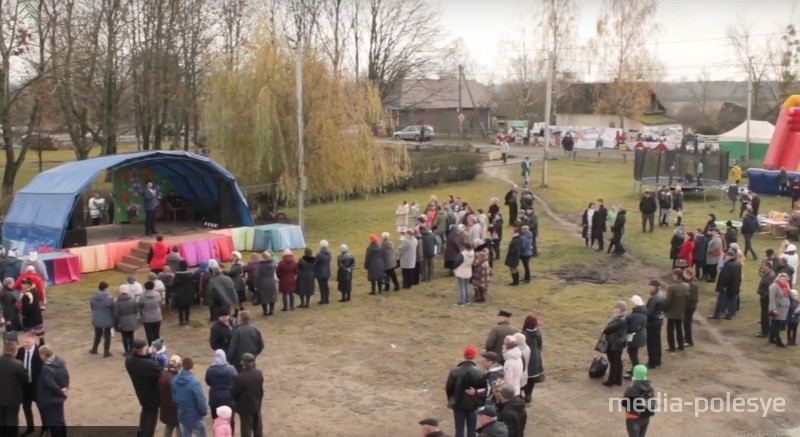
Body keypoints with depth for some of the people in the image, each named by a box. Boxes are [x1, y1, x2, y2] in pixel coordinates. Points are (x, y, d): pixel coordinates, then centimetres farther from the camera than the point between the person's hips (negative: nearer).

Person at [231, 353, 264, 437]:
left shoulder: (240, 377, -30)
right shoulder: (259, 373, -12)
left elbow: (234, 393, -15)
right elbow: (261, 389, 0)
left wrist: (238, 402, 5)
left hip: (245, 406, -5)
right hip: (257, 404, 5)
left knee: (246, 428, 9)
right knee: (257, 426, 24)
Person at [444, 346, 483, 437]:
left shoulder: (455, 371, -14)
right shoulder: (478, 372, -15)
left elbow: (448, 388, -7)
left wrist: (451, 400, 12)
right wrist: (479, 402, 11)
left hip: (458, 404, 0)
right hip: (473, 405, 0)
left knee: (459, 428, 8)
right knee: (471, 428, 13)